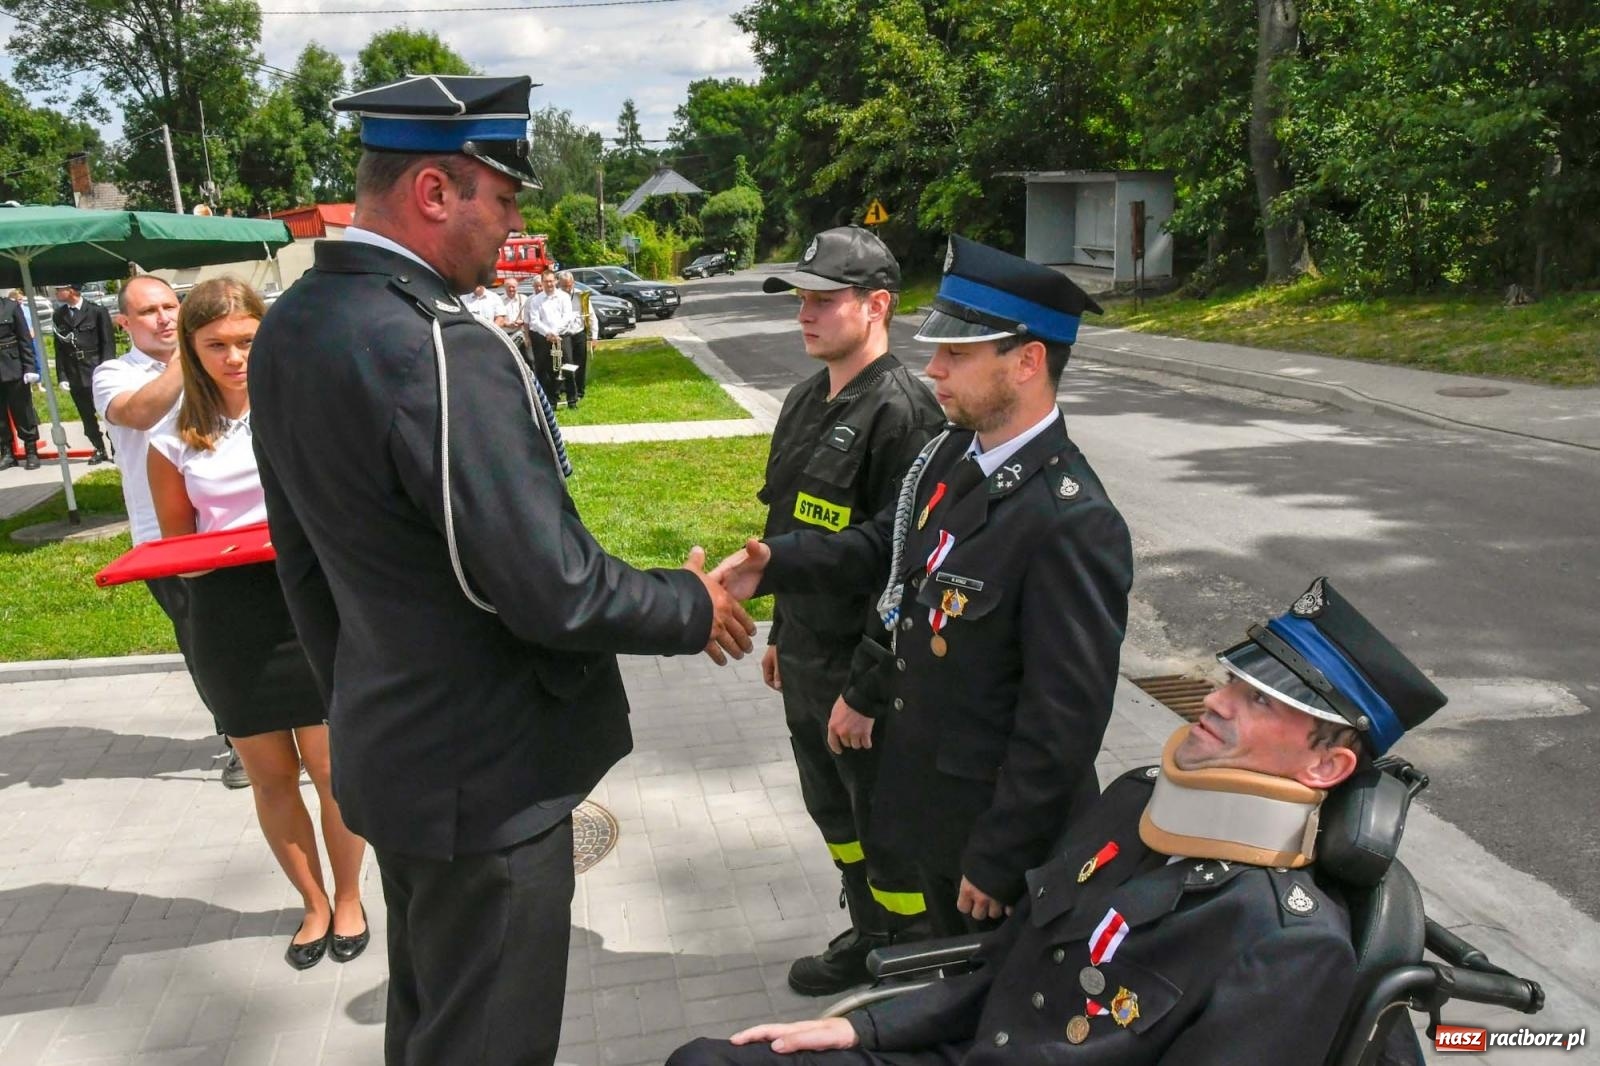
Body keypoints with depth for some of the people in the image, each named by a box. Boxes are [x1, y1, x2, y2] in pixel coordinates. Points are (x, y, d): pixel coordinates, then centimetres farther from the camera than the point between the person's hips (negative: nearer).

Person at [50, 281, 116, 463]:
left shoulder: (97, 311, -4)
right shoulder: (58, 316, 8)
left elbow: (108, 344, -5)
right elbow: (59, 348, 8)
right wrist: (62, 376, 2)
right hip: (75, 376, 4)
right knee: (87, 417, 9)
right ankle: (99, 450, 20)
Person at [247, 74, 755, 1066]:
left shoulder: (290, 328, 2)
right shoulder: (441, 352, -27)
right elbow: (553, 592, -26)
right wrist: (692, 607, -8)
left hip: (385, 744, 9)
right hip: (485, 770, -9)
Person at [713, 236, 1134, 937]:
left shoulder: (1072, 524, -30)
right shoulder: (952, 456, -3)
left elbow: (1065, 719, -27)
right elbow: (888, 543, 12)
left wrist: (997, 858, -19)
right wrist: (775, 563, -3)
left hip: (1000, 825, -8)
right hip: (932, 800, 8)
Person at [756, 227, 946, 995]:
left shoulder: (901, 413, -21)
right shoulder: (807, 400, 8)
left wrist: (864, 691, -21)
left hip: (866, 672, -9)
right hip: (805, 662, 9)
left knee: (890, 837, 9)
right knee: (834, 813, 24)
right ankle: (867, 939, 46)